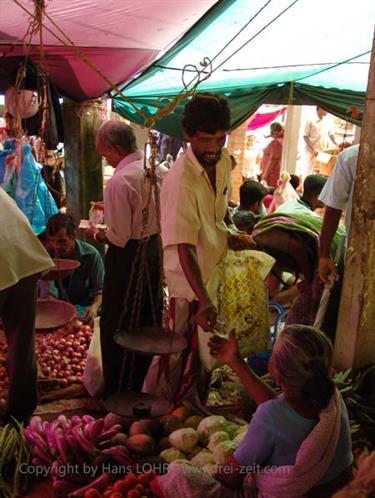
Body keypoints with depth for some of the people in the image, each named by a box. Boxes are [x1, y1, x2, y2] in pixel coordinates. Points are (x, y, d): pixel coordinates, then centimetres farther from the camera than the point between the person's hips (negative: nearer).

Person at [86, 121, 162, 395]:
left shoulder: (120, 181, -23)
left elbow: (119, 238, -22)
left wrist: (96, 234, -3)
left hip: (128, 255, -8)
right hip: (154, 247, 8)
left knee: (118, 325, 9)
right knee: (149, 316, 21)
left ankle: (118, 391, 24)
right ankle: (146, 379, 40)